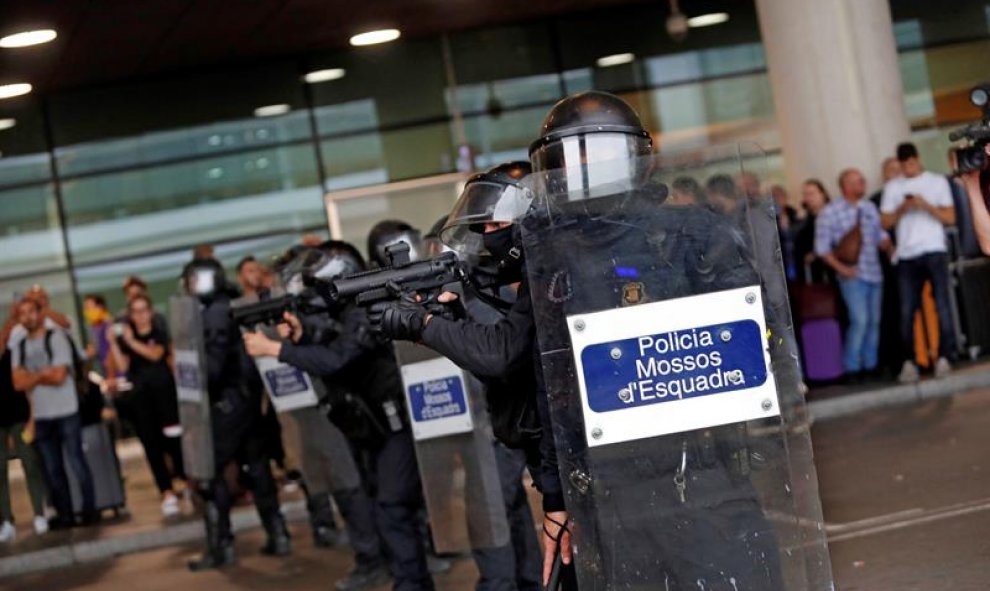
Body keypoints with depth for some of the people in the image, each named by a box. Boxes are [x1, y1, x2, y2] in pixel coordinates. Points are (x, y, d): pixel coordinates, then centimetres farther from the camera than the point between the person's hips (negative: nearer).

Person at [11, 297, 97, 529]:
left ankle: (90, 510, 6)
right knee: (53, 470, 7)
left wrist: (32, 376, -2)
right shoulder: (18, 347, 10)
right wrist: (44, 374, -8)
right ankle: (65, 515, 13)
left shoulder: (57, 338, -4)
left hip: (66, 412, -5)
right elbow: (18, 383, 0)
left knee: (77, 463, -1)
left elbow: (59, 376, -12)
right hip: (40, 416, 5)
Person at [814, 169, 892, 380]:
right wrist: (840, 268, -10)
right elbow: (822, 246, -4)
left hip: (874, 273, 6)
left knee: (874, 321, 7)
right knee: (860, 320, -13)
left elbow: (881, 236, 20)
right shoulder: (830, 212, -4)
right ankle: (852, 368, -4)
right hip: (853, 275, -6)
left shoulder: (869, 207, 11)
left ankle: (870, 365, 17)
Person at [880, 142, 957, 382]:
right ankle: (908, 362, -2)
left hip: (934, 251, -1)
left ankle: (944, 357, -2)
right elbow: (885, 222, 10)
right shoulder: (892, 187, 13)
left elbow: (950, 218, 3)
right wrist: (902, 209, -7)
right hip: (906, 255, 1)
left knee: (942, 305, -5)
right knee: (906, 310, -3)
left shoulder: (937, 182, 8)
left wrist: (926, 205, -11)